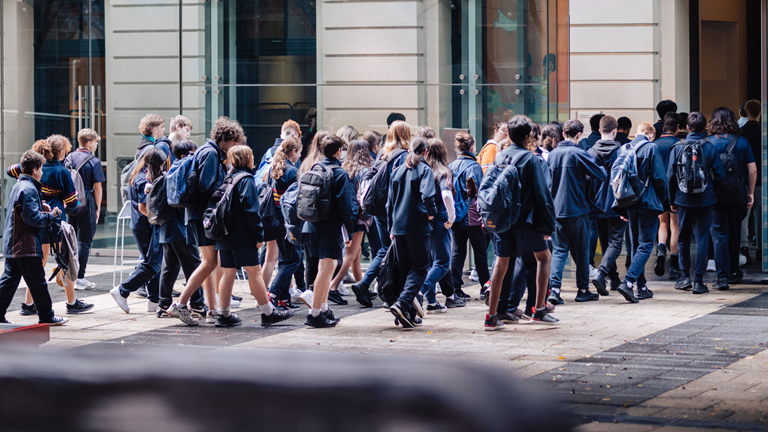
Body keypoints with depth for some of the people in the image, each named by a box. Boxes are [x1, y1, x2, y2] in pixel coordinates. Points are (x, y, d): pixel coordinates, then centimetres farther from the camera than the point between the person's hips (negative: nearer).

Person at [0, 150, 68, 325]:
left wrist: (40, 207, 18)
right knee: (37, 281, -1)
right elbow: (33, 218, -21)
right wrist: (51, 215, -9)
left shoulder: (17, 186, 15)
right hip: (26, 245, -10)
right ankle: (46, 316, 6)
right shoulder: (28, 189, -17)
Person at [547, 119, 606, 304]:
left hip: (556, 210, 4)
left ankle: (554, 288, -12)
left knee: (559, 249, 4)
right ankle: (583, 290, 14)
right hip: (577, 209, -4)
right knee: (581, 250, 8)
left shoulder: (552, 155, 5)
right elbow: (601, 175, -11)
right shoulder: (579, 154, -10)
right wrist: (586, 176, 9)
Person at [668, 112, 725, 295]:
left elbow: (670, 176, -1)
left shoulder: (677, 148, -2)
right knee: (702, 239, 3)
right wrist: (713, 194, 12)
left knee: (683, 238, 16)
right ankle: (699, 281, -1)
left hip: (684, 199, 1)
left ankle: (685, 276, 16)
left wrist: (672, 200, 9)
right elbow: (719, 175, -4)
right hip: (705, 200, -1)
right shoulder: (710, 148, -4)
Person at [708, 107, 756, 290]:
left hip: (715, 196, -2)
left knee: (719, 234, 2)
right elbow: (752, 170, 0)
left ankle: (722, 276, -6)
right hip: (737, 196, 2)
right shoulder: (742, 142, 0)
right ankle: (733, 272, 31)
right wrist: (750, 193, 9)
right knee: (734, 234, 18)